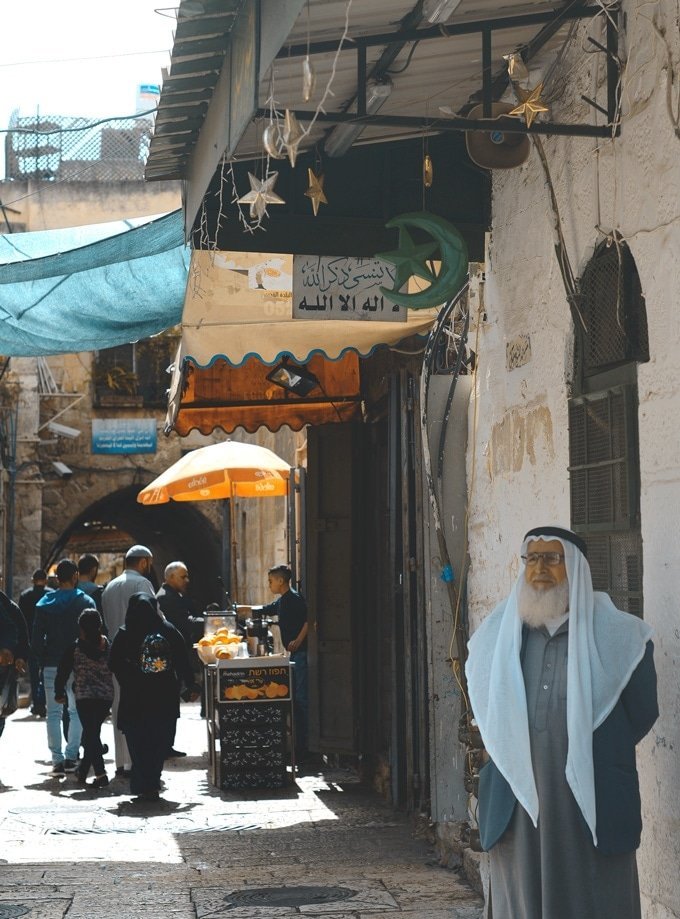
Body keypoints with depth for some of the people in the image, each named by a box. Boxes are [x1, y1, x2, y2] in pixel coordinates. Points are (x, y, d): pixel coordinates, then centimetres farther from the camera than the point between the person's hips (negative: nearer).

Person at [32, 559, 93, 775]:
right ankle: (71, 756, 3)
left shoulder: (45, 603, 2)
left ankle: (57, 760, 0)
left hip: (52, 666, 1)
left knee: (53, 713, 5)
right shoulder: (85, 602, -4)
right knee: (76, 712, 10)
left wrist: (43, 660, 11)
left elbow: (36, 638, 1)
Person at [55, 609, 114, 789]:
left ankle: (100, 774, -14)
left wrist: (59, 693, 13)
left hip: (85, 698, -4)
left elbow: (63, 672, -1)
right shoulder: (108, 646, 1)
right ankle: (83, 770, 31)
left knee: (91, 734, -1)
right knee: (92, 732, 20)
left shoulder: (74, 649, -6)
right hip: (107, 697, 4)